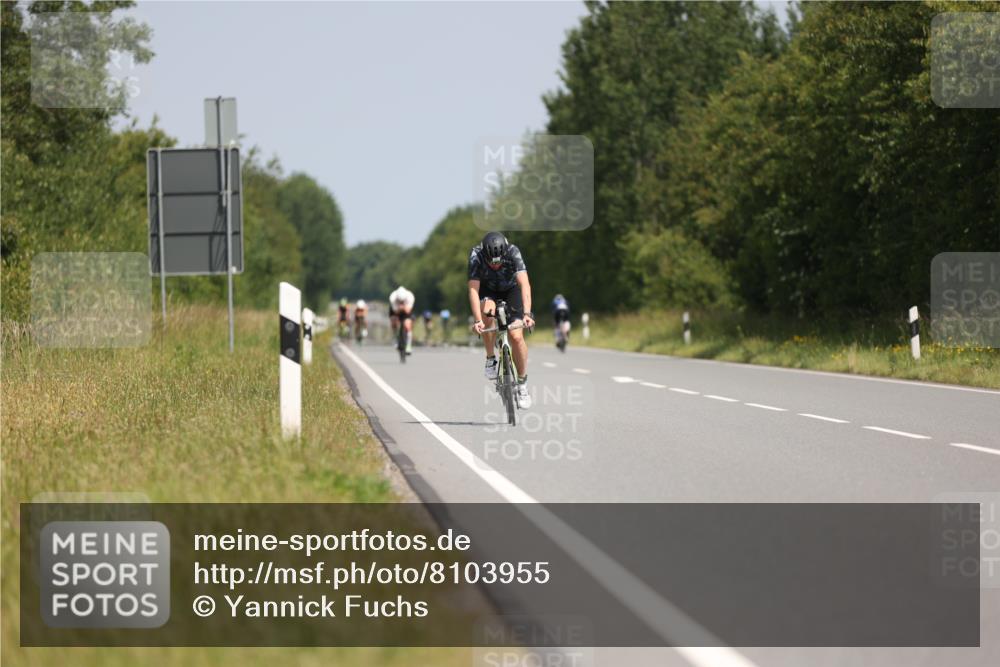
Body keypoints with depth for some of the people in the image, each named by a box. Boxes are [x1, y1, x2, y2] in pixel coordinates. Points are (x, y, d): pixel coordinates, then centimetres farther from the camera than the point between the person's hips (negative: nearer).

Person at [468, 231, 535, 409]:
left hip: (511, 290, 0)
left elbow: (524, 284, -43)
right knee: (487, 310, -35)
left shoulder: (513, 252, -34)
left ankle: (522, 383, 2)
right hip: (488, 290, 0)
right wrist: (477, 320, -50)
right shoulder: (476, 256, -32)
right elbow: (473, 289, -38)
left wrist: (527, 313, -56)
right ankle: (491, 358, -16)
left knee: (516, 337, -17)